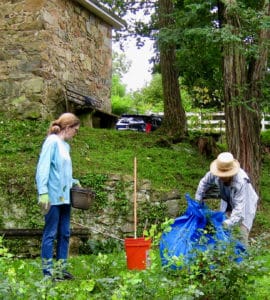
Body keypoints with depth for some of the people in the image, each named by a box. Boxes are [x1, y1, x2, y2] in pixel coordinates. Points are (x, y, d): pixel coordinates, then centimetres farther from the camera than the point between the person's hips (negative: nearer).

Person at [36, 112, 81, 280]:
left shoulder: (65, 145, 15)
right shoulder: (52, 142, -10)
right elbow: (43, 168, -16)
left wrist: (73, 181, 8)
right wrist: (43, 192, -22)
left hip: (65, 196, 9)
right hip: (53, 197, -9)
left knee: (64, 233, 11)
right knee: (51, 233, -3)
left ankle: (62, 268, 17)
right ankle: (48, 270, 3)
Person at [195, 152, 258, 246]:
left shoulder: (241, 182, -41)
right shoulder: (215, 174, -26)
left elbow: (239, 207, -40)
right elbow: (204, 183, -4)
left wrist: (228, 223, -46)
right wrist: (198, 200, 0)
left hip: (245, 204, -5)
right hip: (228, 202, 5)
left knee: (242, 234, -11)